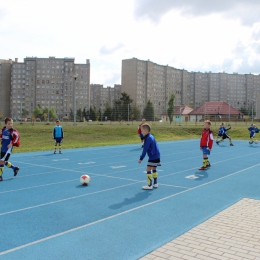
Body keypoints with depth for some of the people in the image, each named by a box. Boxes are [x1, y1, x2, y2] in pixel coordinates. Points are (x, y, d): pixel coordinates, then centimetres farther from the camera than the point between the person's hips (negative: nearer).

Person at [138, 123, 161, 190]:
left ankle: (149, 185, -8)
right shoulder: (151, 136, 12)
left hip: (153, 157, -10)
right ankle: (155, 183, 27)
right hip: (156, 156, 10)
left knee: (148, 169, -9)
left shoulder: (148, 138, -18)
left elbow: (145, 149, -20)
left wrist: (141, 158, -18)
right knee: (154, 169, 19)